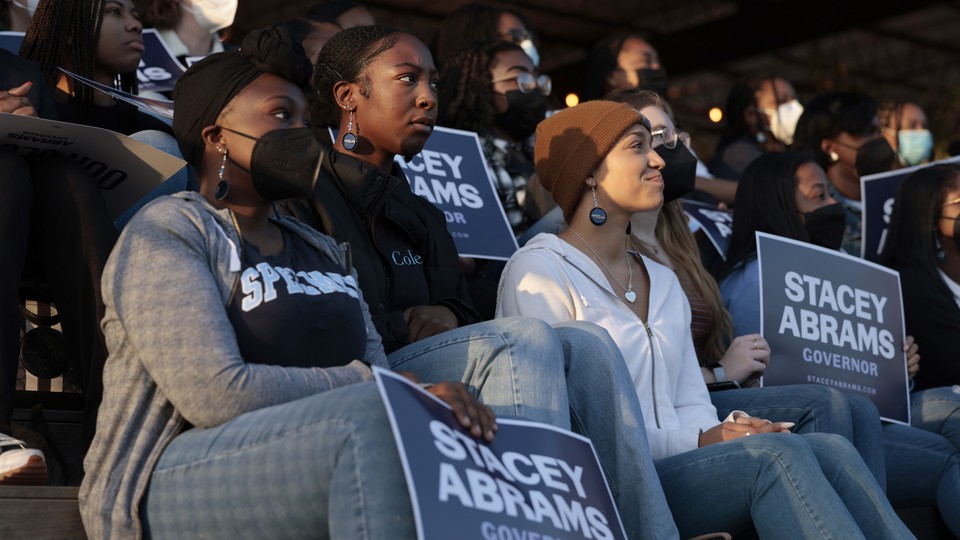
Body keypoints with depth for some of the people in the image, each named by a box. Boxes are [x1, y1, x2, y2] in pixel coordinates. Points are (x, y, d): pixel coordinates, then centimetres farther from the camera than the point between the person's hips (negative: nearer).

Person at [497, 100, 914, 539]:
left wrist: (725, 433, -8)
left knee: (829, 450, -20)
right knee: (775, 454, -29)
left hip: (677, 470, 7)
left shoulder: (663, 282, 23)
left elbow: (692, 407, 16)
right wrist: (696, 443, -17)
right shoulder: (539, 272, -3)